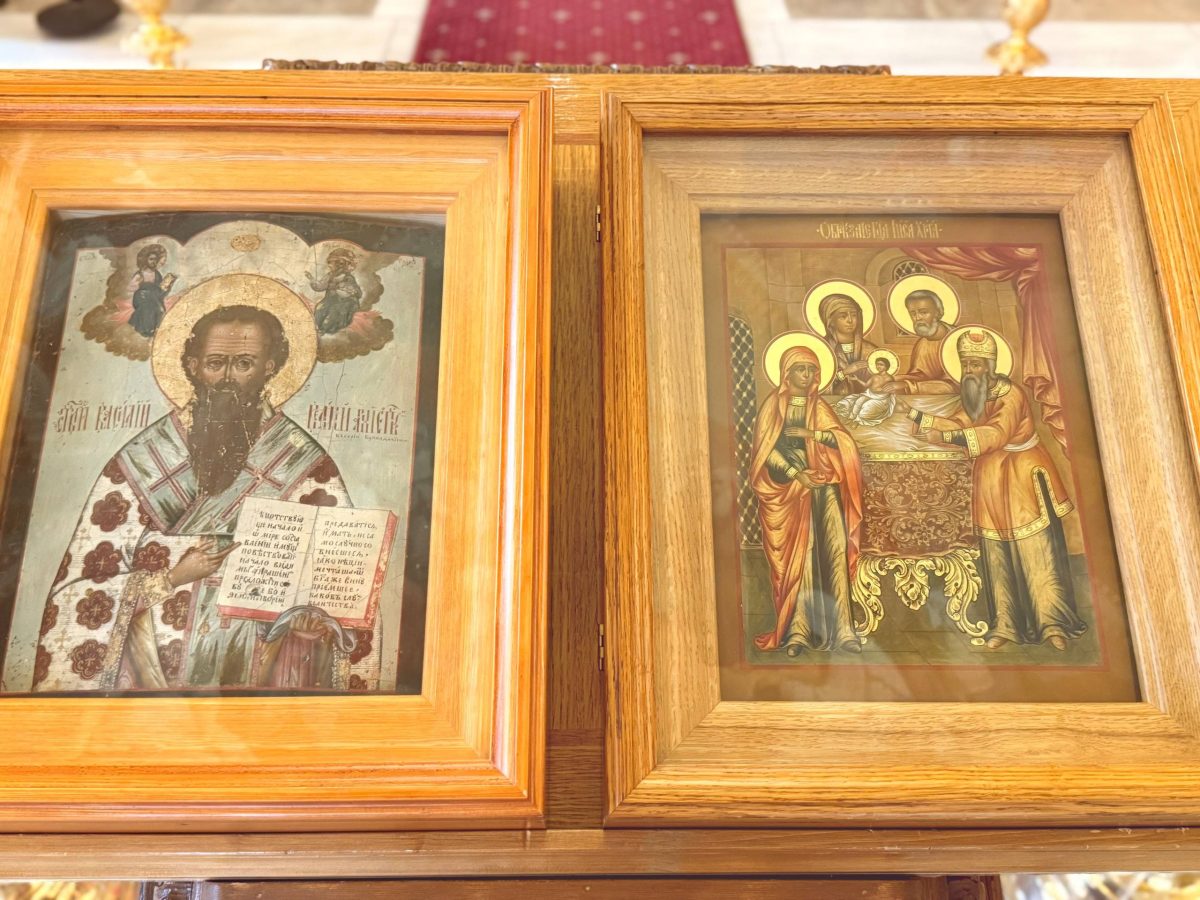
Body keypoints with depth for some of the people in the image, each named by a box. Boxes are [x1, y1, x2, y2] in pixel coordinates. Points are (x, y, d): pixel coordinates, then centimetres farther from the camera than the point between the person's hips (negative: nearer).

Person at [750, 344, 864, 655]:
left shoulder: (819, 406, 15)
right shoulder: (774, 405, 5)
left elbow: (843, 440, 4)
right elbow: (767, 448, -5)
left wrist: (810, 433, -11)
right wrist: (796, 474, -14)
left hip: (824, 486, 3)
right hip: (788, 487, -3)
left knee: (834, 552, -7)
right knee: (797, 557, -8)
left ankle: (840, 629, -5)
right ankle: (797, 632, -6)